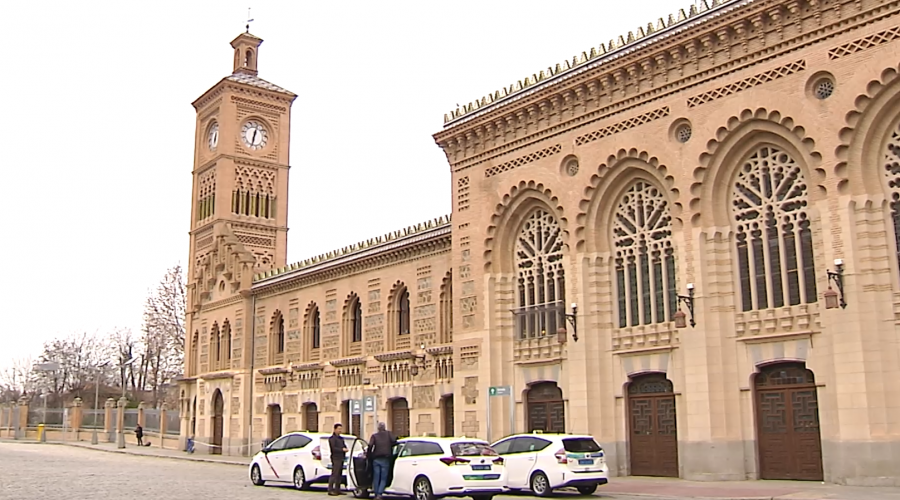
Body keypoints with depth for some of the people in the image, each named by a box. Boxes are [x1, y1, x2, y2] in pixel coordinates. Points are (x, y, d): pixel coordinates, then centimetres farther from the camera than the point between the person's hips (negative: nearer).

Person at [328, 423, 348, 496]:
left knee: (339, 475, 10)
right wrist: (342, 449, -17)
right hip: (336, 458, -9)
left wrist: (345, 449, -1)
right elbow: (333, 448, -16)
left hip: (341, 458, 9)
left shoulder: (341, 438, 22)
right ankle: (330, 490, -9)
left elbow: (344, 446, 22)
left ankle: (337, 490, 15)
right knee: (334, 474, -11)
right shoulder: (332, 438, -6)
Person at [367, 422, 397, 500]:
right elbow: (394, 441, -9)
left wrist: (368, 454, 7)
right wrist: (390, 447, 10)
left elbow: (370, 446, -8)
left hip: (376, 459, 1)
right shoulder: (388, 433, 5)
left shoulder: (374, 436, 6)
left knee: (376, 478, 10)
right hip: (385, 459, -1)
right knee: (383, 478, 3)